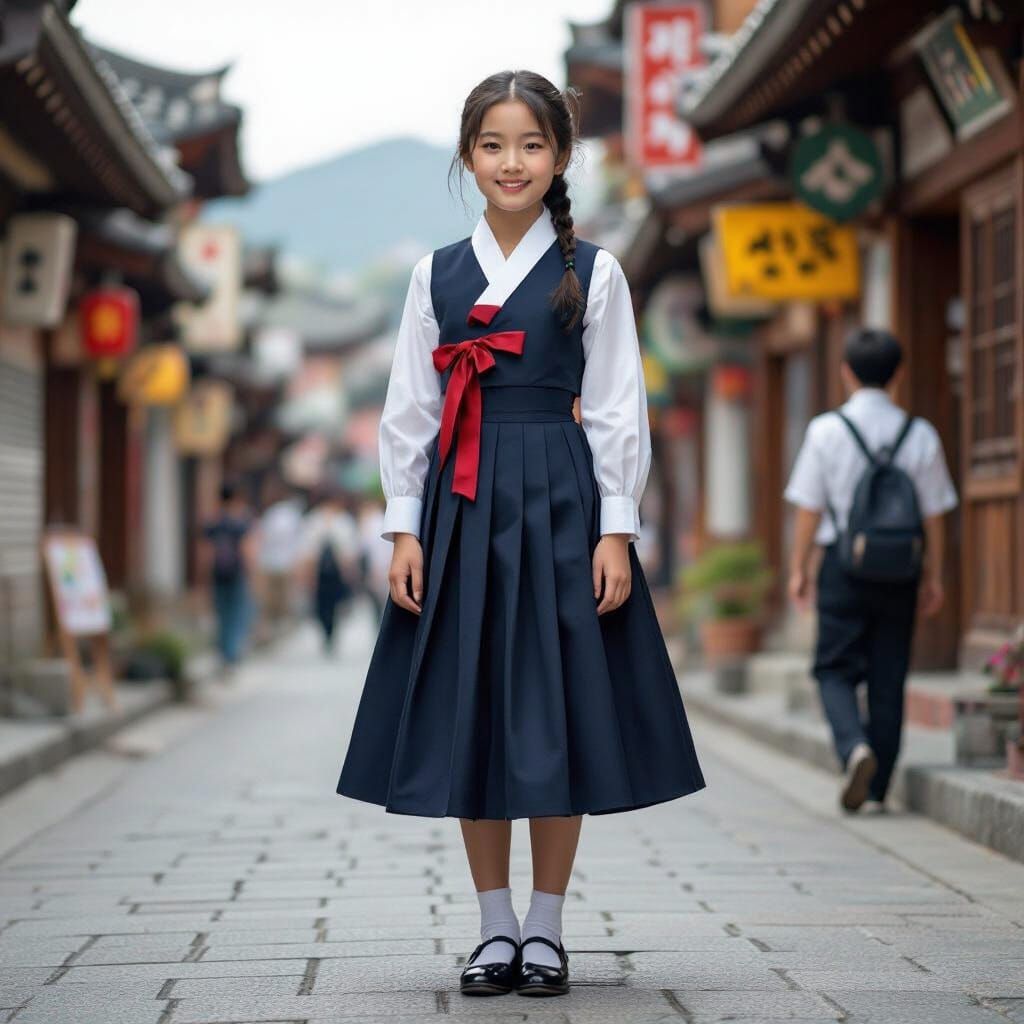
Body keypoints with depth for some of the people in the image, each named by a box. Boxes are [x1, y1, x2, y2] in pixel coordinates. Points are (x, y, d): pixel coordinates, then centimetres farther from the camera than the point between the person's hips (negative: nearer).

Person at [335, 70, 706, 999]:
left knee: (555, 716, 0)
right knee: (468, 714, 4)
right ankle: (495, 927, 15)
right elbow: (408, 411, 8)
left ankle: (546, 928, 12)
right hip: (459, 505, 2)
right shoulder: (437, 275, 8)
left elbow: (618, 410, 1)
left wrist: (616, 531, -6)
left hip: (560, 502, -2)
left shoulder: (593, 273, 3)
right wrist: (405, 528, 1)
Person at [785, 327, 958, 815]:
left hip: (845, 563, -2)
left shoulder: (825, 430, -6)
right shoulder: (921, 435, 0)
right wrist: (933, 577, 13)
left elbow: (809, 509, -4)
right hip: (900, 570, 2)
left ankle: (855, 746, -20)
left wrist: (799, 569, 6)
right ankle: (876, 789, 10)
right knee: (889, 678, 8)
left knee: (836, 668, 7)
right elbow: (933, 514, 3)